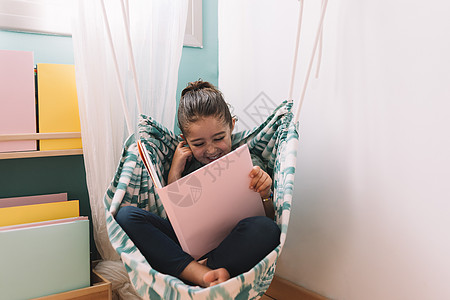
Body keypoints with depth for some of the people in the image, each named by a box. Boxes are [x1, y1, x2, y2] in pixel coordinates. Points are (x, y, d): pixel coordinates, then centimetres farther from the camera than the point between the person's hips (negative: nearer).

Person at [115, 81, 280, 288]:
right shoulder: (186, 162, 11)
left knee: (265, 228, -34)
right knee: (126, 215, -18)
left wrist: (264, 195, -16)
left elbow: (269, 219, 6)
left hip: (230, 246, -2)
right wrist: (174, 172, 2)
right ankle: (207, 276, -31)